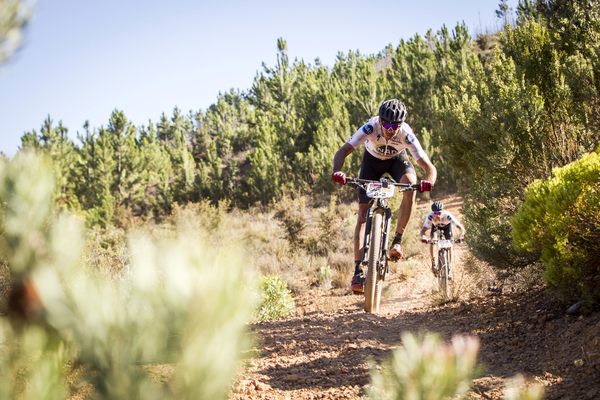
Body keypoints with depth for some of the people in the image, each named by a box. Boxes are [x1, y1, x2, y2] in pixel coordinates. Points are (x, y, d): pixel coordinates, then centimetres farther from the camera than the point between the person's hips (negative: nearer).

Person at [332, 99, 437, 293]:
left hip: (397, 159, 0)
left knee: (410, 187, -33)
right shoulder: (371, 127, -36)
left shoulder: (406, 134, -35)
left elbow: (430, 168, -37)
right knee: (363, 214, -10)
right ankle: (358, 271, -10)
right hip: (373, 159, 0)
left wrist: (429, 181, -59)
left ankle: (397, 241, -18)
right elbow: (342, 152, -40)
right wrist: (338, 171, -60)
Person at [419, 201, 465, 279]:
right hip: (435, 226, 1)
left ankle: (449, 269, 4)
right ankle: (433, 263, -7)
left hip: (447, 225, -1)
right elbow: (423, 230, -46)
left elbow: (461, 227, -48)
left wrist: (462, 235, -68)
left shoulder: (447, 215, -43)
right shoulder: (430, 217, -41)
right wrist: (423, 237, -68)